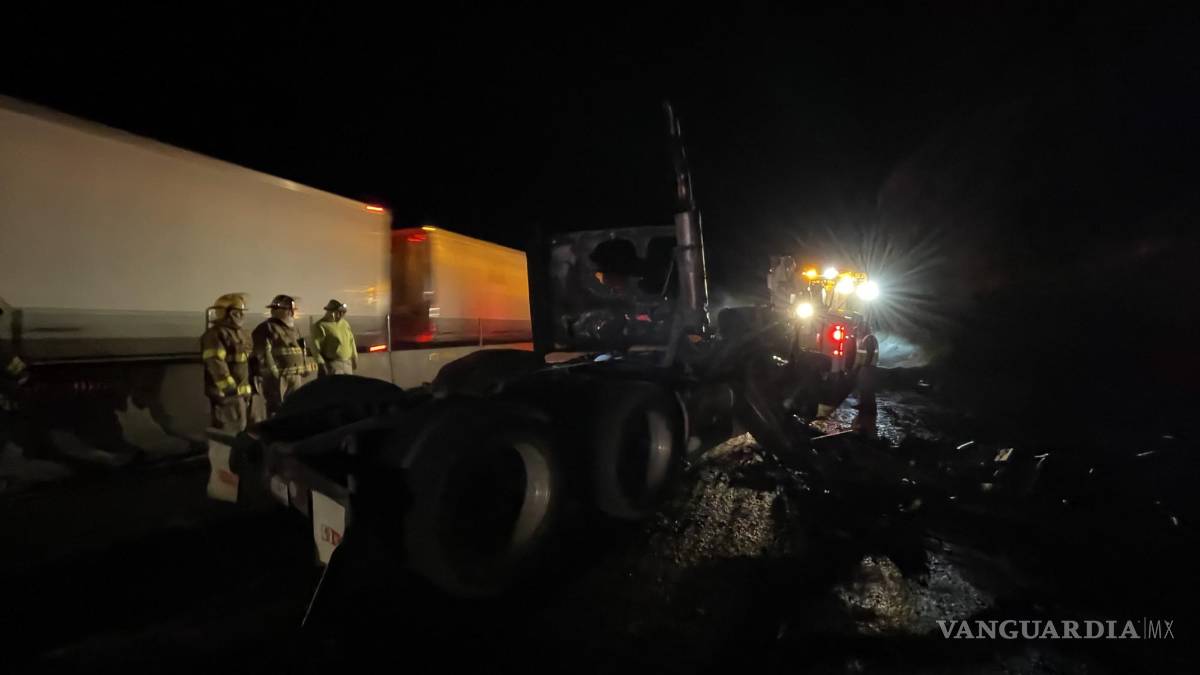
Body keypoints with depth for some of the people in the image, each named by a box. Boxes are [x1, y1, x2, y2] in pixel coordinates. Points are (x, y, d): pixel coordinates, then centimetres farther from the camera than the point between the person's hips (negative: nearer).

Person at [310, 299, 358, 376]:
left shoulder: (345, 323, 13)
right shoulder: (320, 326, -9)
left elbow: (351, 341, 20)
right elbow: (315, 346, -14)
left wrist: (354, 358, 21)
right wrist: (321, 364, -19)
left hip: (347, 364, 7)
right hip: (332, 365, -7)